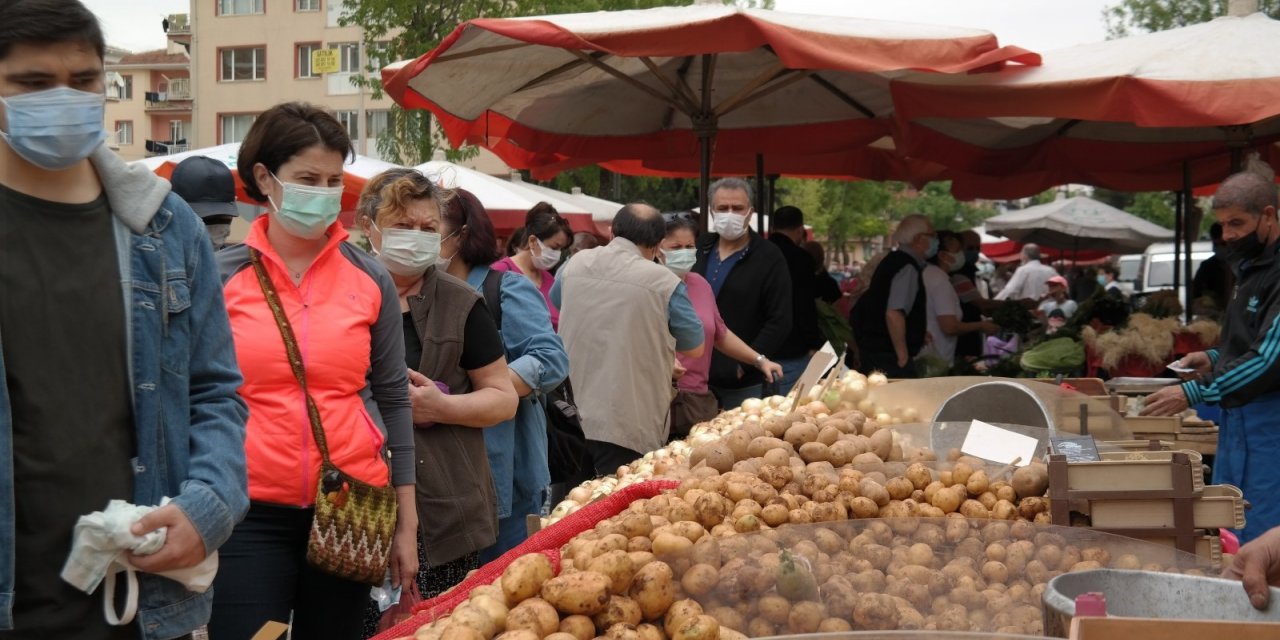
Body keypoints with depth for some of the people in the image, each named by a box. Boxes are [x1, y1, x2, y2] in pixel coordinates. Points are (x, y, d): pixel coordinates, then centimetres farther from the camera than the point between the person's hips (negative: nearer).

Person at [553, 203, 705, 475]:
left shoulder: (575, 264, 2)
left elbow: (555, 301, 25)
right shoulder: (664, 282, -11)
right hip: (626, 428, -5)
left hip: (570, 417, 5)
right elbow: (694, 349, 0)